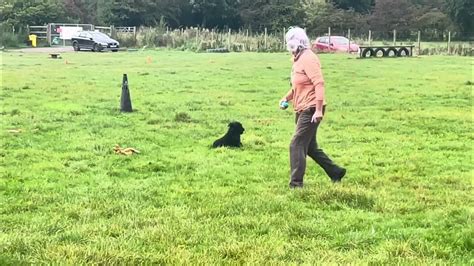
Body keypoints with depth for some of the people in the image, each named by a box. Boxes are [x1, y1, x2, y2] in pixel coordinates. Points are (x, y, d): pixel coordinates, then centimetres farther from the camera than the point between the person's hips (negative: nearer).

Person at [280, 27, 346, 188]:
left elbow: (319, 84, -23)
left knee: (297, 145, -10)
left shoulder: (308, 59, -16)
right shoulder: (298, 59, 14)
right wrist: (287, 98, 11)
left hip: (310, 110, -10)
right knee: (309, 147, 16)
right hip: (302, 110, 10)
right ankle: (336, 172, 27)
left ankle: (296, 184, -5)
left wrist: (318, 110, -28)